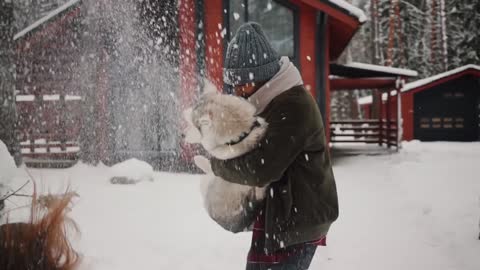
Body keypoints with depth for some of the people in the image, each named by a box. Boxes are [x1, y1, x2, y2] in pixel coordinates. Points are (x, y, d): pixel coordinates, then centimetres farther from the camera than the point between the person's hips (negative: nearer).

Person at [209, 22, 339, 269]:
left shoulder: (293, 107, -22)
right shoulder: (273, 101, 11)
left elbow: (261, 169, -26)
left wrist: (218, 163, -12)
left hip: (294, 221, -10)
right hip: (287, 215, 10)